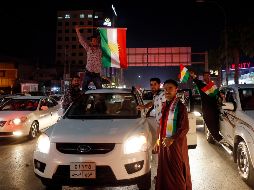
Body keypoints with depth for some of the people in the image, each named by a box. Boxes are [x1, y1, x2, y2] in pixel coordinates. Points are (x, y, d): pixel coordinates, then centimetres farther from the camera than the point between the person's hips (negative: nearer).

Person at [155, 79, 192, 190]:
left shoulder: (180, 106, -14)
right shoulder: (165, 105, 7)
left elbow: (184, 128, -17)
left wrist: (172, 139, -21)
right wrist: (159, 139, 15)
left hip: (176, 143, -7)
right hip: (164, 142, 7)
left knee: (177, 170, 5)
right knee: (164, 168, 16)